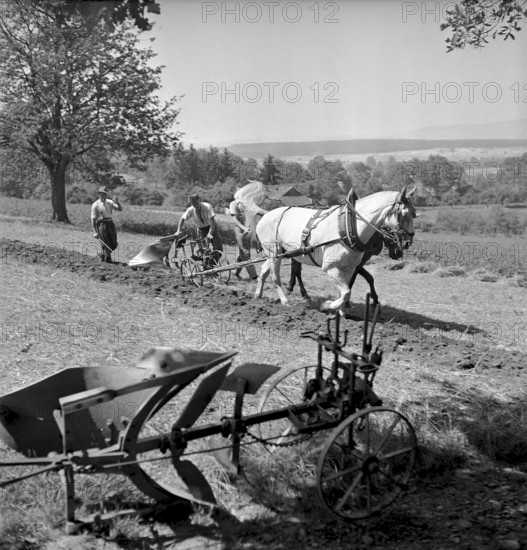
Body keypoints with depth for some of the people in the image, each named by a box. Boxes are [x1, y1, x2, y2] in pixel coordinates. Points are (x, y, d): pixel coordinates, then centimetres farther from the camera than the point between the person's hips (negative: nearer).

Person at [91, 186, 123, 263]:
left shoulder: (109, 202, 10)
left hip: (110, 224, 6)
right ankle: (108, 261, 11)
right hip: (101, 225, -6)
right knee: (106, 245, -4)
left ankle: (103, 255, 31)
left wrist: (117, 203, -12)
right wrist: (95, 232, -12)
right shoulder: (95, 205, -5)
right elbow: (93, 219, -7)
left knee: (114, 244, 8)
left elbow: (120, 209, 9)